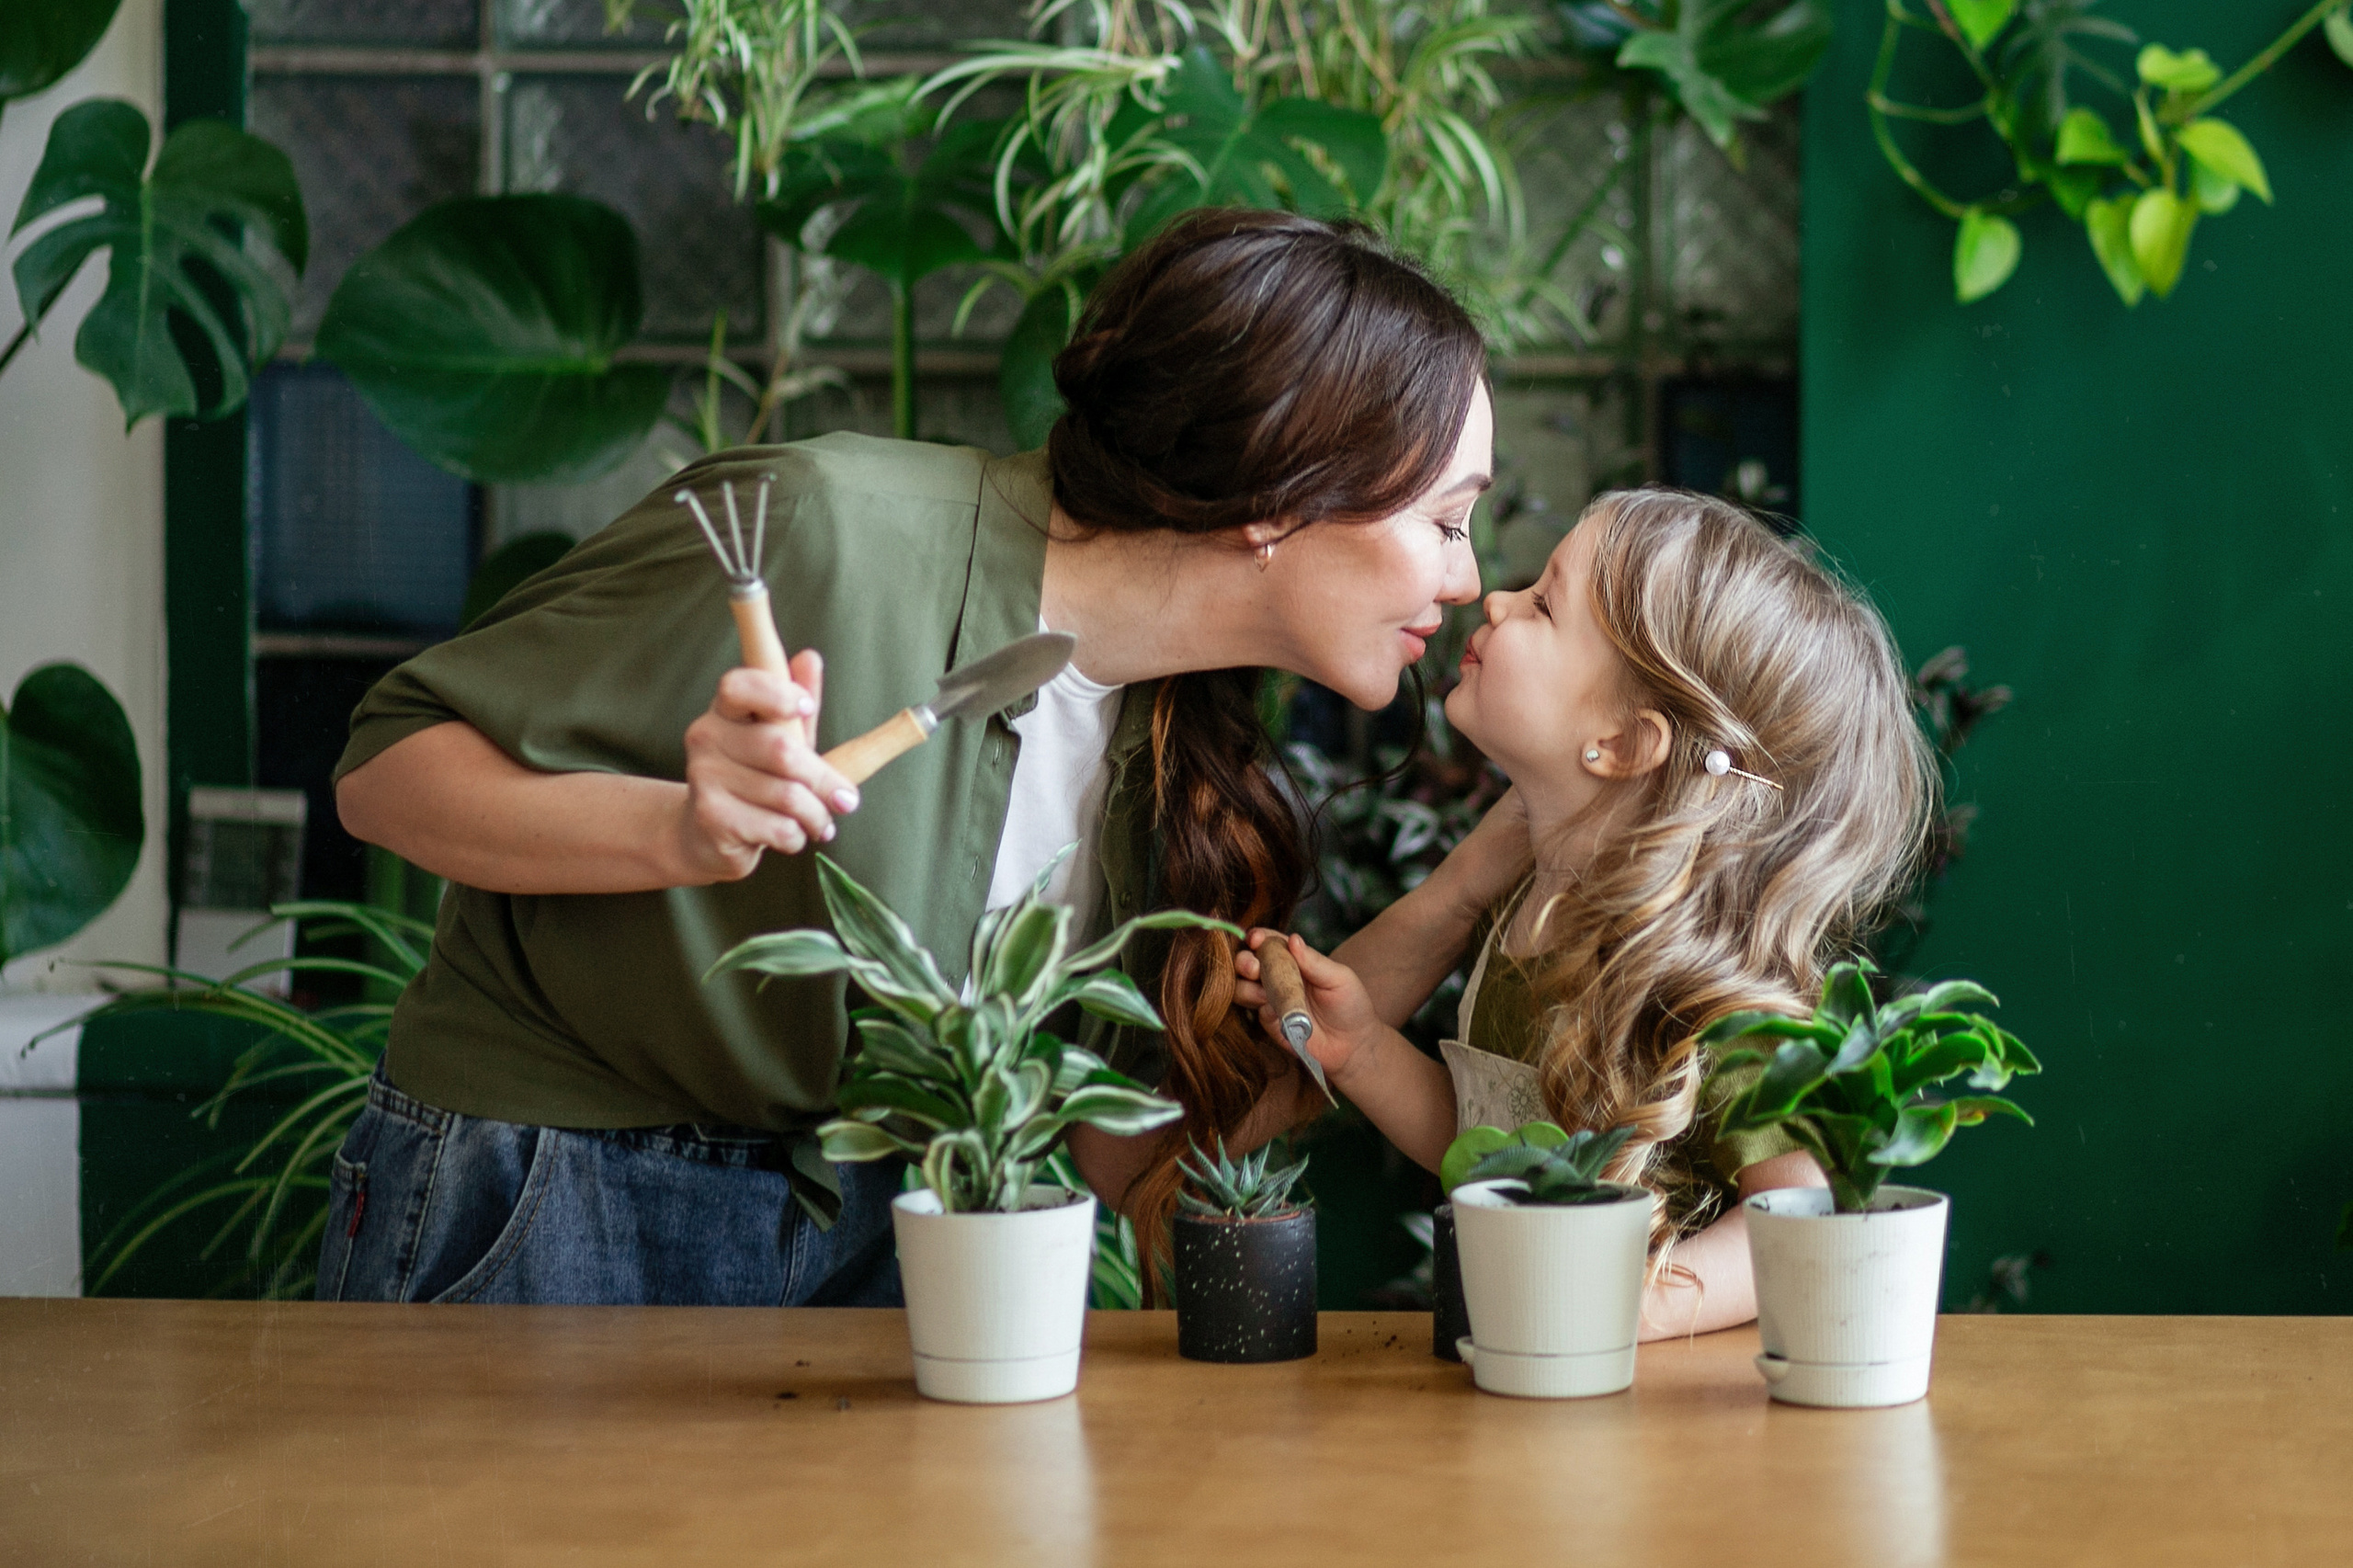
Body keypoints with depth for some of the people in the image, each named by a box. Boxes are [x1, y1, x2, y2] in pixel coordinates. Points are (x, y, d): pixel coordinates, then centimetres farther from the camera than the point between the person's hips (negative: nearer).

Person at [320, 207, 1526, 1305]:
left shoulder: (1180, 737, -1)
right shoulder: (821, 534, -23)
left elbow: (1118, 1154, -1)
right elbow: (385, 769, -17)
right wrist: (681, 831, -36)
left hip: (860, 1237, 5)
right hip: (546, 1220, -4)